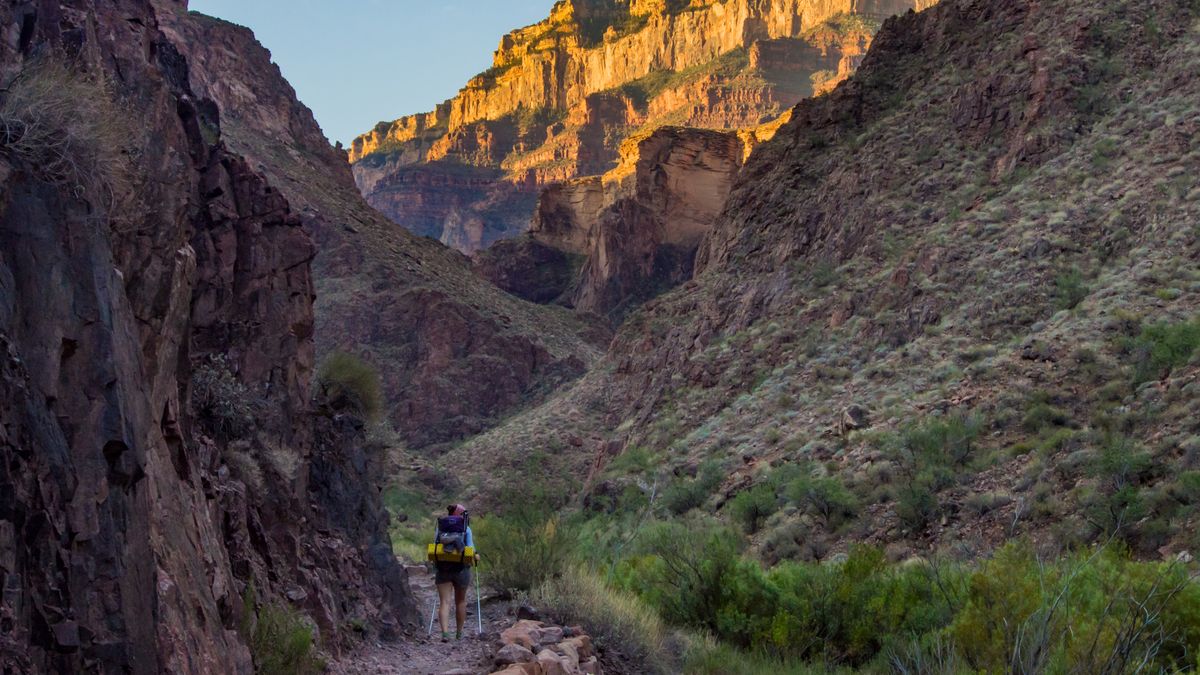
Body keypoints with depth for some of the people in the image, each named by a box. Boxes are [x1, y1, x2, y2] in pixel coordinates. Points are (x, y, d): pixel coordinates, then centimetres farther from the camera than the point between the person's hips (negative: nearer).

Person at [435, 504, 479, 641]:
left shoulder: (440, 527, 6)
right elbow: (470, 548, -7)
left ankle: (445, 632, -18)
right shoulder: (466, 529, -2)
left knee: (444, 602, -2)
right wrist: (475, 556, 13)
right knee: (460, 601, 16)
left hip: (443, 569, 1)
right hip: (461, 569, -1)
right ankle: (459, 633, 25)